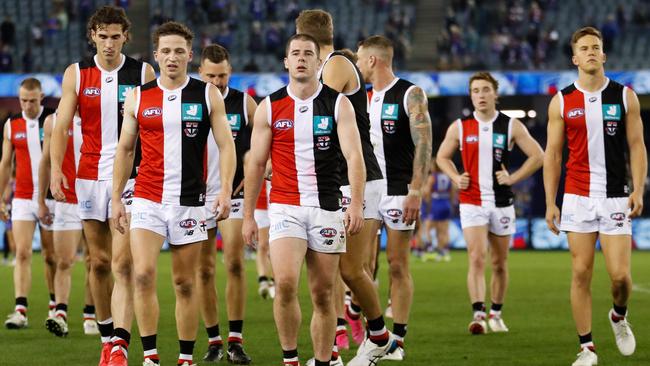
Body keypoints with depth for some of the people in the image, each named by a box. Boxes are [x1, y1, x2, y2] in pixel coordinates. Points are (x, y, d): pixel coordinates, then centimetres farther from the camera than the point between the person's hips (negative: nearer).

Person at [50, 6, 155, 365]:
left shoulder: (143, 73, 1)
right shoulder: (76, 74, 4)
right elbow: (61, 124, 2)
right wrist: (56, 167, -11)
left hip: (130, 176, -3)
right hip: (90, 175, 3)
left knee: (122, 263, -14)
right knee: (99, 262, 9)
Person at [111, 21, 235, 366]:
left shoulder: (208, 95, 2)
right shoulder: (137, 97, 5)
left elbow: (226, 145, 2)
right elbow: (125, 149, 12)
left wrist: (225, 190, -11)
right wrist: (116, 198, 8)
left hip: (190, 201, 0)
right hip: (147, 199, 0)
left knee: (185, 283, 6)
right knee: (143, 274, -14)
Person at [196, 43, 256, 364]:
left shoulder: (244, 103, 0)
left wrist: (249, 179, 0)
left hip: (233, 194, -1)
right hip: (198, 195, 1)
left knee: (235, 263, -11)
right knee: (204, 270, 3)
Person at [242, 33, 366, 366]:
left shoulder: (338, 105, 2)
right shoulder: (269, 108, 5)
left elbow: (353, 156, -7)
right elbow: (256, 164, 9)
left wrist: (356, 204, -20)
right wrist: (248, 216, 6)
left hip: (327, 207, 1)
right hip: (285, 207, 0)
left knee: (323, 294, 4)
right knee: (285, 282, -20)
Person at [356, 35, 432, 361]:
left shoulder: (410, 95, -5)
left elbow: (423, 145, -11)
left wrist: (416, 191, -19)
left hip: (397, 192, -6)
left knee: (398, 266, -2)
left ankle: (397, 340, 3)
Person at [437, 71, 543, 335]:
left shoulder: (511, 126, 0)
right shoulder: (459, 127, 2)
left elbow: (537, 156, 3)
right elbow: (442, 157, 15)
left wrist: (513, 178, -6)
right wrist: (456, 178, -2)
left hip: (502, 202, 1)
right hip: (471, 202, -1)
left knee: (499, 263, 10)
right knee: (477, 258, -17)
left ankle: (496, 314, 25)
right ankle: (478, 314, -24)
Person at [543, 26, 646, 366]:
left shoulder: (625, 96, 4)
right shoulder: (561, 102, 4)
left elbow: (637, 146, 4)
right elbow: (552, 154, 6)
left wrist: (638, 190, -8)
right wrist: (550, 203, 1)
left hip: (616, 197, 0)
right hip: (577, 197, 0)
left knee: (620, 275, -7)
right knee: (581, 273, -2)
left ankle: (619, 316, 26)